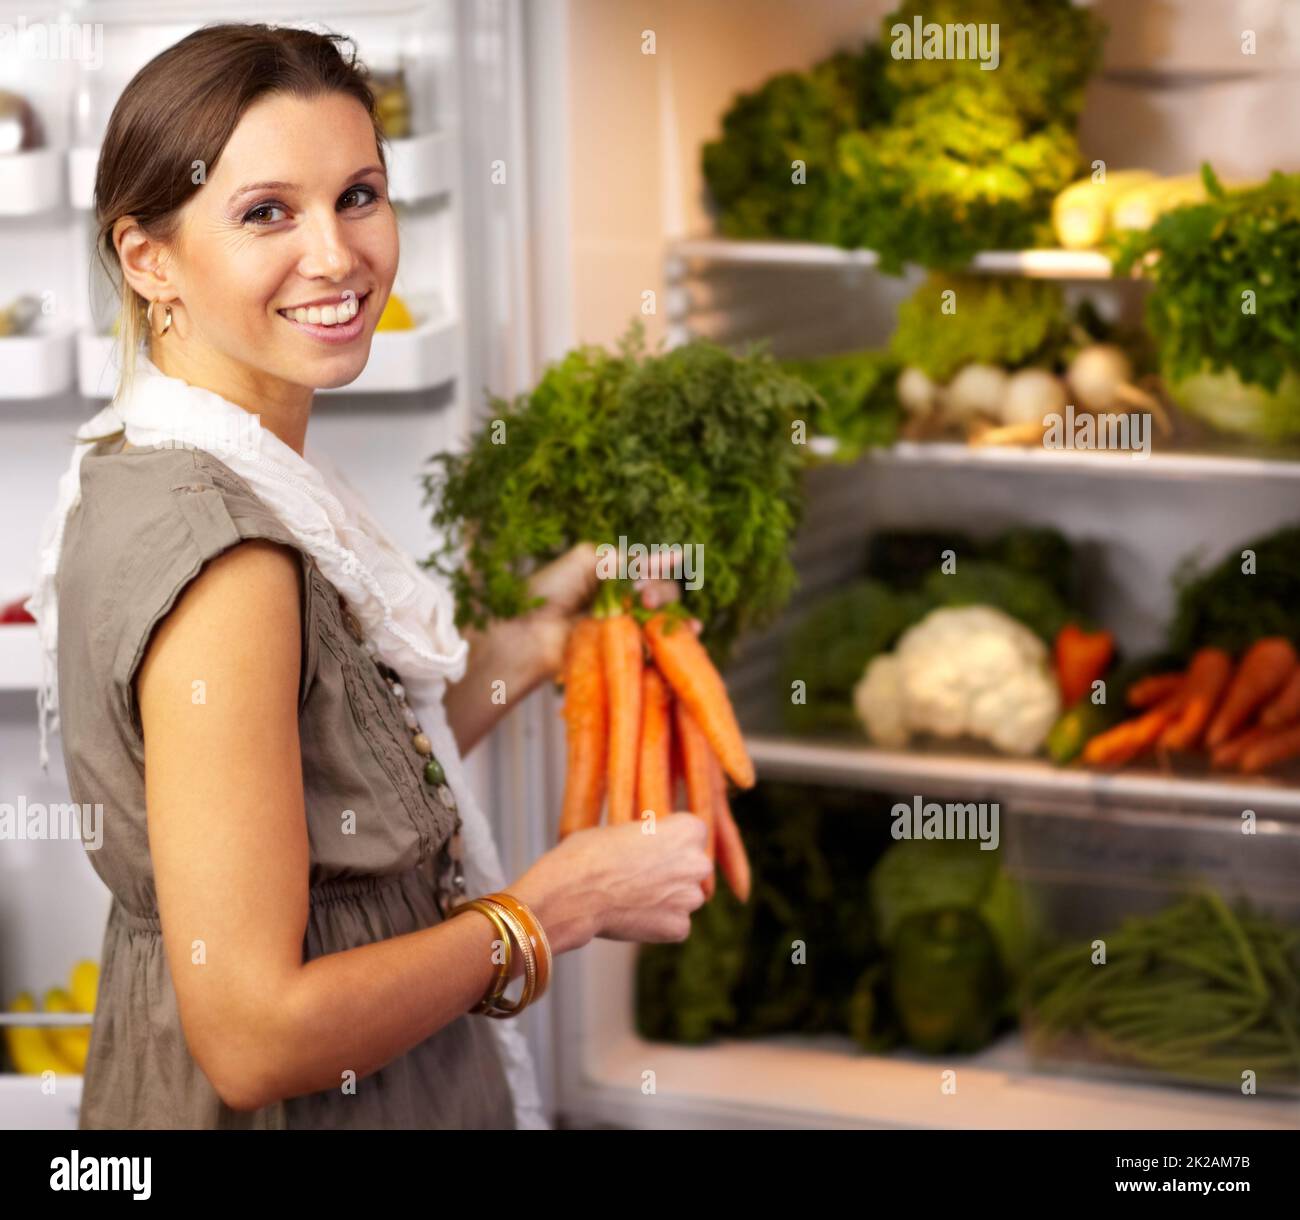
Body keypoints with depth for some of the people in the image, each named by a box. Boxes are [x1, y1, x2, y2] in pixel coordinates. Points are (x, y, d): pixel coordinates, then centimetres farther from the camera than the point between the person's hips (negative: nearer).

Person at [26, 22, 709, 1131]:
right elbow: (256, 1034, -27)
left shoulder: (151, 475, 4)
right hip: (309, 1107, -9)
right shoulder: (221, 546, -25)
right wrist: (560, 902, -17)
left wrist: (531, 643, 4)